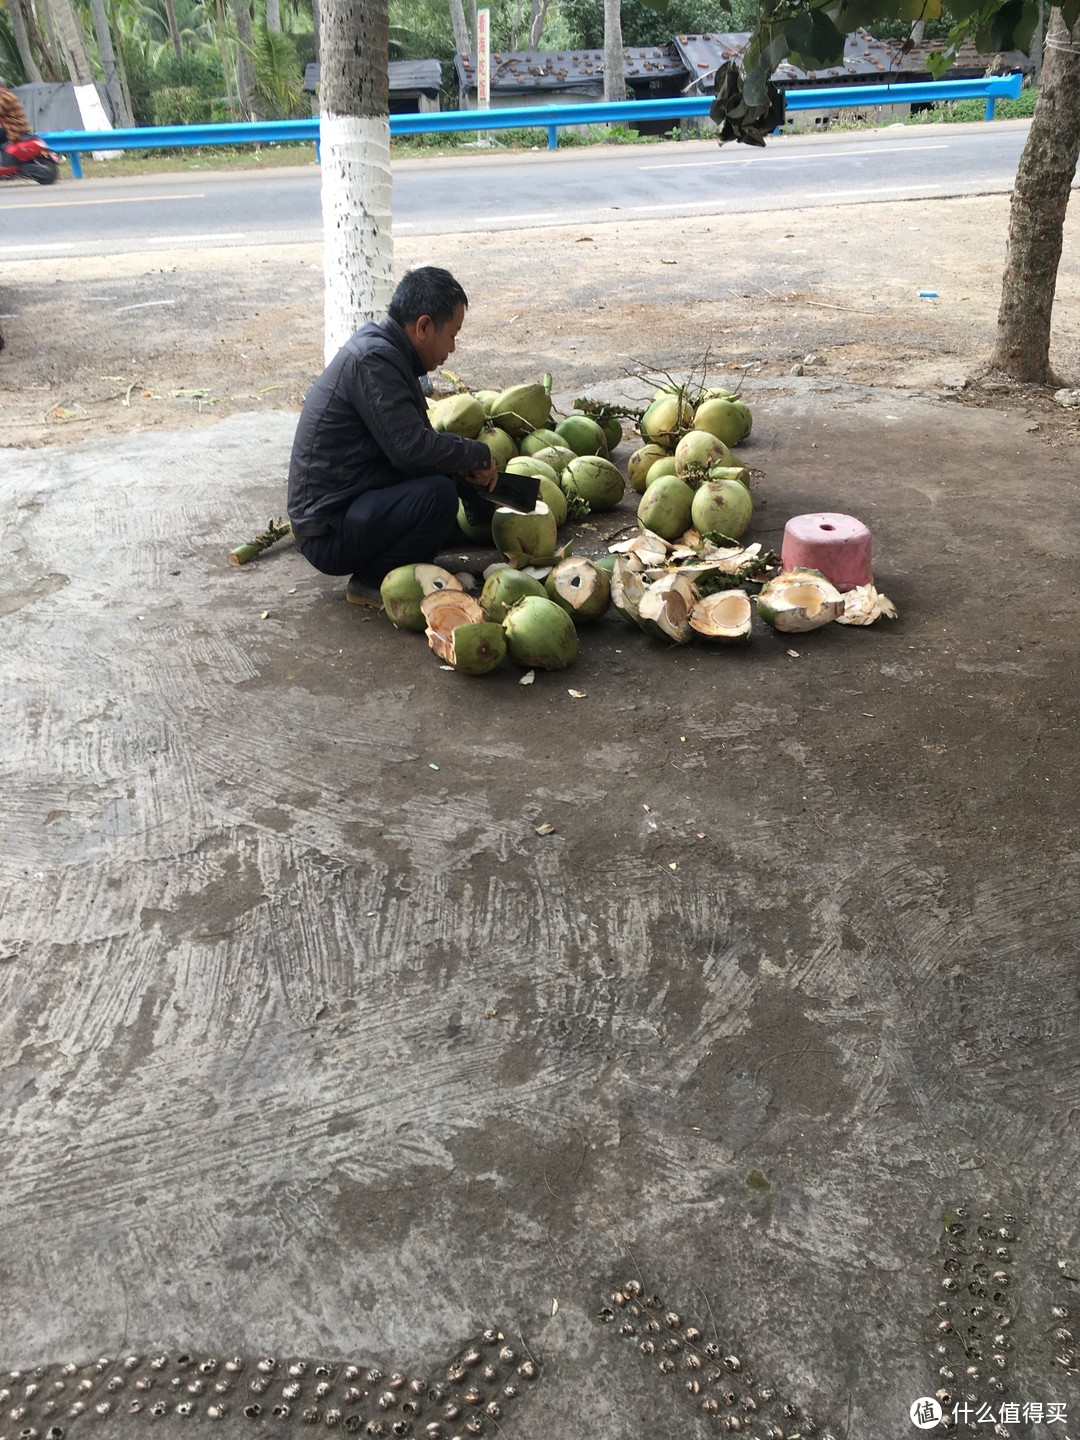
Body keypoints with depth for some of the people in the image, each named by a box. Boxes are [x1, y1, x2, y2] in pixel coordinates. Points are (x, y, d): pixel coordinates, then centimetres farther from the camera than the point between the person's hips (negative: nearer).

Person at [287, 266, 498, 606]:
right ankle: (370, 581, -7)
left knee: (453, 479, 8)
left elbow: (414, 438, 17)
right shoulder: (372, 360, -19)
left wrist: (467, 464, 2)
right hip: (328, 533, -10)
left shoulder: (381, 349, 11)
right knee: (438, 495, -27)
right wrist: (479, 455, -10)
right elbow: (411, 448, -25)